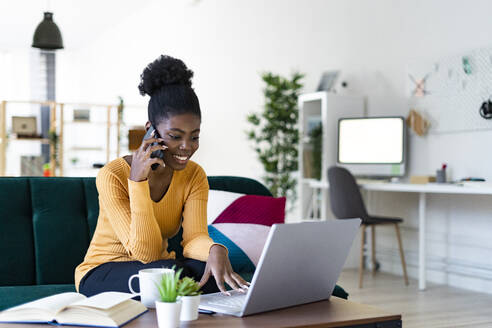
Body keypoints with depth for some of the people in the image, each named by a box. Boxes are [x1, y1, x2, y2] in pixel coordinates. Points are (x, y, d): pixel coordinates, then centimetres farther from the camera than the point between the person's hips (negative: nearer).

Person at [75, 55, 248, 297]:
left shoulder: (194, 176, -5)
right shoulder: (112, 176, -20)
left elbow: (194, 236, -20)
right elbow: (146, 252, -24)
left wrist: (215, 249, -44)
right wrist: (137, 181, -33)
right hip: (102, 274, -4)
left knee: (205, 270, -29)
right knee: (169, 271, -34)